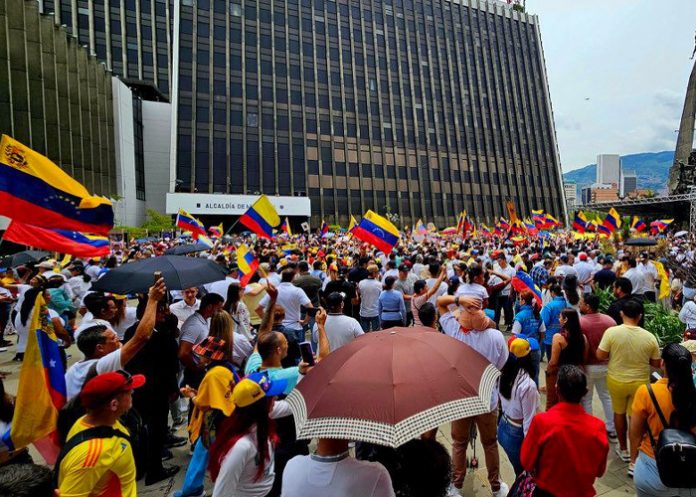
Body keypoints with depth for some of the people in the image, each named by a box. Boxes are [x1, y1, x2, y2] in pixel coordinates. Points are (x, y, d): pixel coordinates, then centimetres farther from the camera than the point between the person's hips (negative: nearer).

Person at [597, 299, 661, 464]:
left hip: (616, 380, -1)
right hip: (640, 382, 1)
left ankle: (623, 449, 35)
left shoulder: (612, 332, -18)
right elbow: (656, 364, -2)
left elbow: (600, 356, -13)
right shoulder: (649, 337, -13)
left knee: (619, 413, 20)